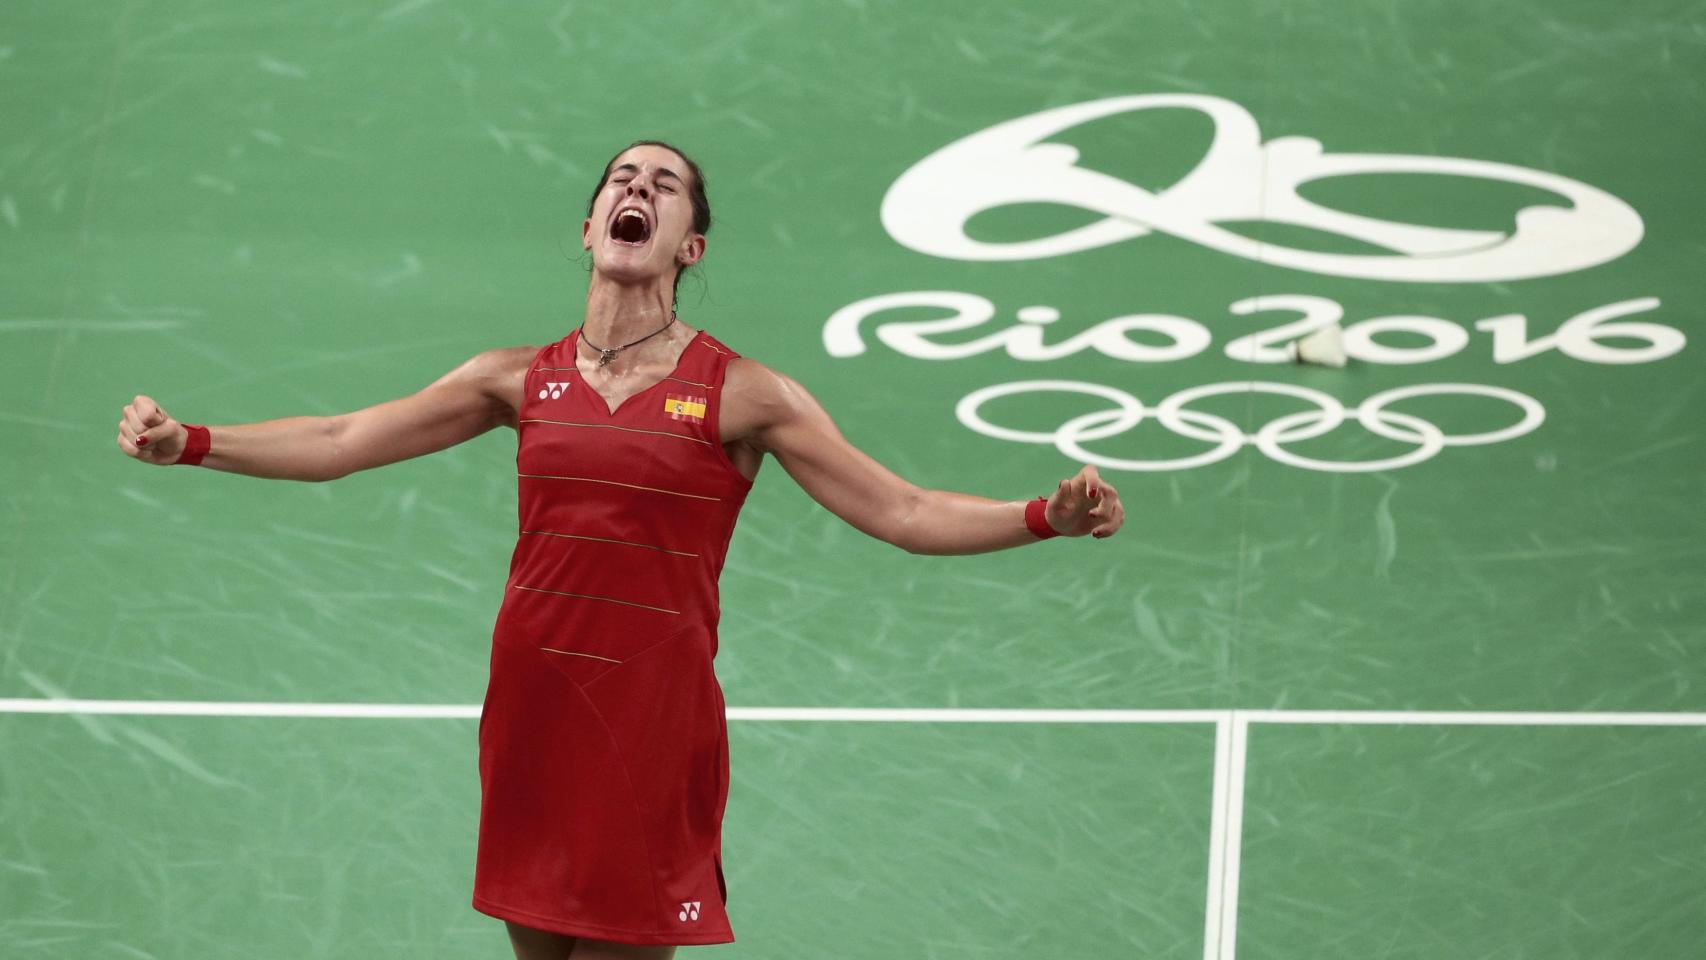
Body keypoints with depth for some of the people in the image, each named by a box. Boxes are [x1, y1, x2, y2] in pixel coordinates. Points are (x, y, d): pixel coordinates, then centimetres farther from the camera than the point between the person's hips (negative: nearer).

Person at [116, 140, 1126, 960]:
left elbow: (904, 512, -6)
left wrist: (1047, 516, -20)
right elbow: (338, 443, 7)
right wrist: (185, 442, -1)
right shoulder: (522, 379, 6)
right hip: (532, 697, 3)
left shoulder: (742, 394, -4)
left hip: (655, 712, -3)